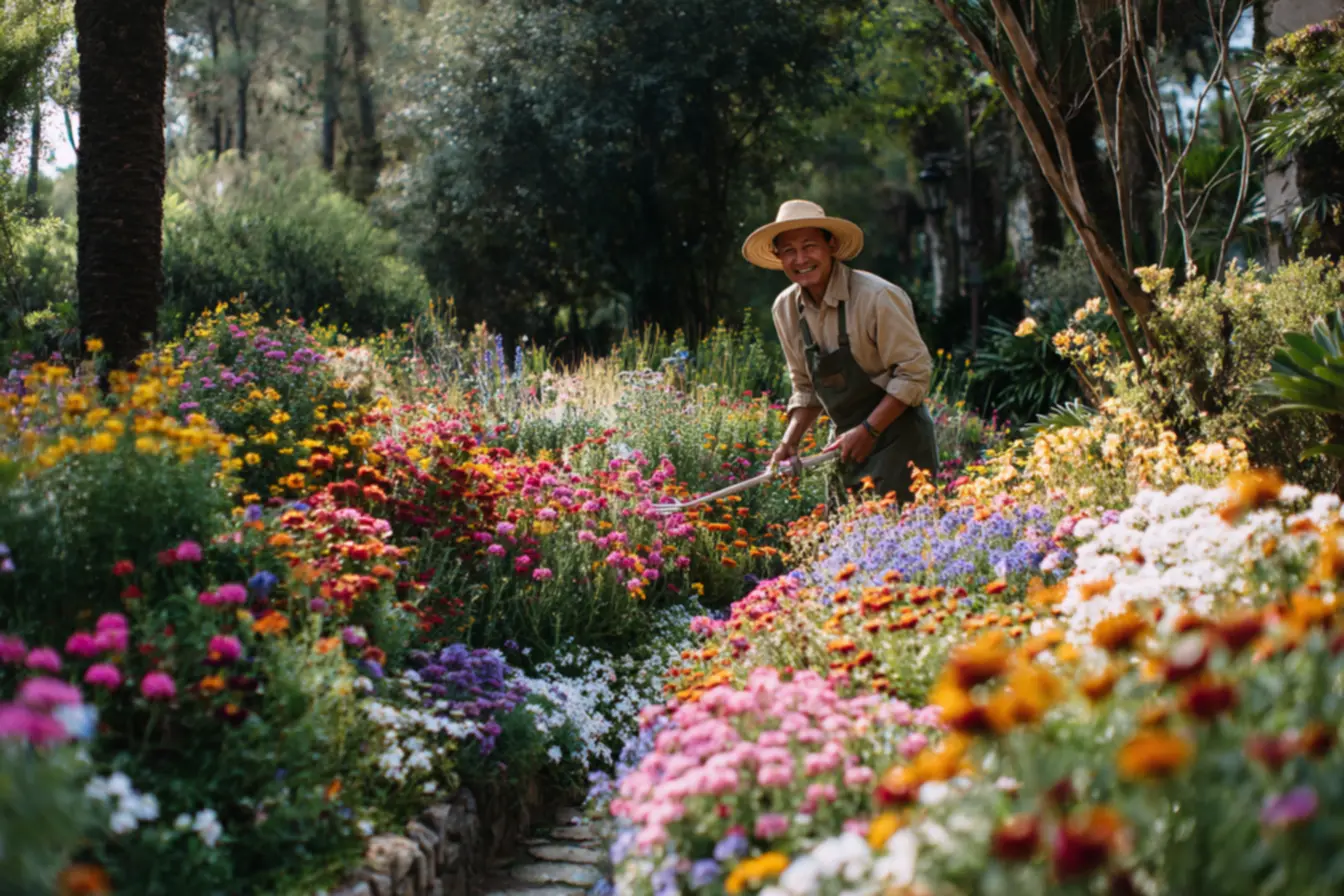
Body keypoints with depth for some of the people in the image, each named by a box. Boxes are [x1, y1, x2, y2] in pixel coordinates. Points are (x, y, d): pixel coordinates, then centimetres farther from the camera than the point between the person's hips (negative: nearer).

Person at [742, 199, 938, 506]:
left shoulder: (877, 297, -18)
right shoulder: (785, 308, 2)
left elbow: (914, 373, -16)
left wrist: (868, 430, -20)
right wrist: (790, 441, -1)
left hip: (898, 440, -6)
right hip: (849, 443, 6)